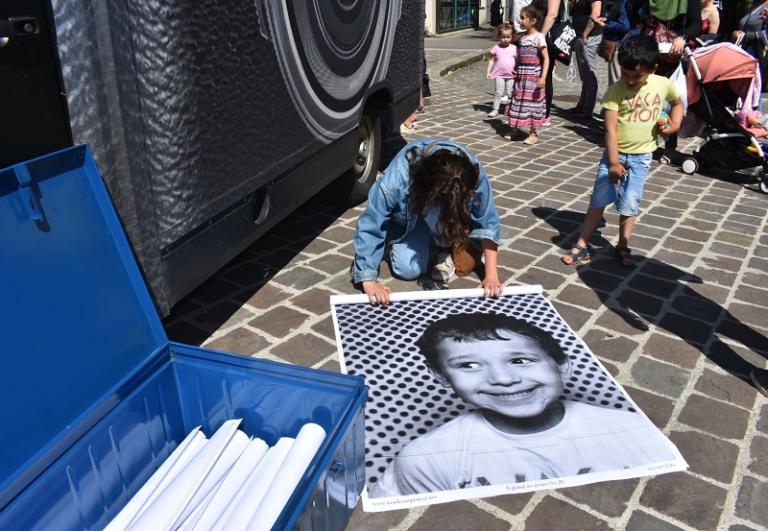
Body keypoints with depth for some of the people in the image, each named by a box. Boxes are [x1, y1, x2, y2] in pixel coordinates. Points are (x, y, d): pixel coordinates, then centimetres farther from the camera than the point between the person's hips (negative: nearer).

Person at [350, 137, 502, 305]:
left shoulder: (474, 173, -35)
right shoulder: (395, 182, -41)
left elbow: (487, 221, -26)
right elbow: (369, 228, -36)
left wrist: (491, 275, -31)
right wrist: (369, 282, -40)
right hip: (408, 218, -1)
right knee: (409, 270, -20)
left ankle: (448, 249, -3)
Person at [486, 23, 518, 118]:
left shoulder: (514, 48, 0)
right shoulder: (496, 48, 0)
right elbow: (492, 60, 5)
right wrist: (488, 71, -2)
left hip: (511, 75, 1)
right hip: (499, 74, 0)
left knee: (510, 93, 6)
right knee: (498, 93, -1)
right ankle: (495, 109, 6)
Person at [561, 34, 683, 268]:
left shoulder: (663, 84, -4)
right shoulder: (615, 91, -13)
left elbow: (677, 102, 17)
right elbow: (610, 129, -14)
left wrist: (675, 123, -1)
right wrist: (613, 162, -16)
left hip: (641, 157, 2)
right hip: (614, 153, -1)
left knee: (630, 204, 5)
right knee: (599, 200, 1)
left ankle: (623, 247, 19)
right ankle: (582, 245, 7)